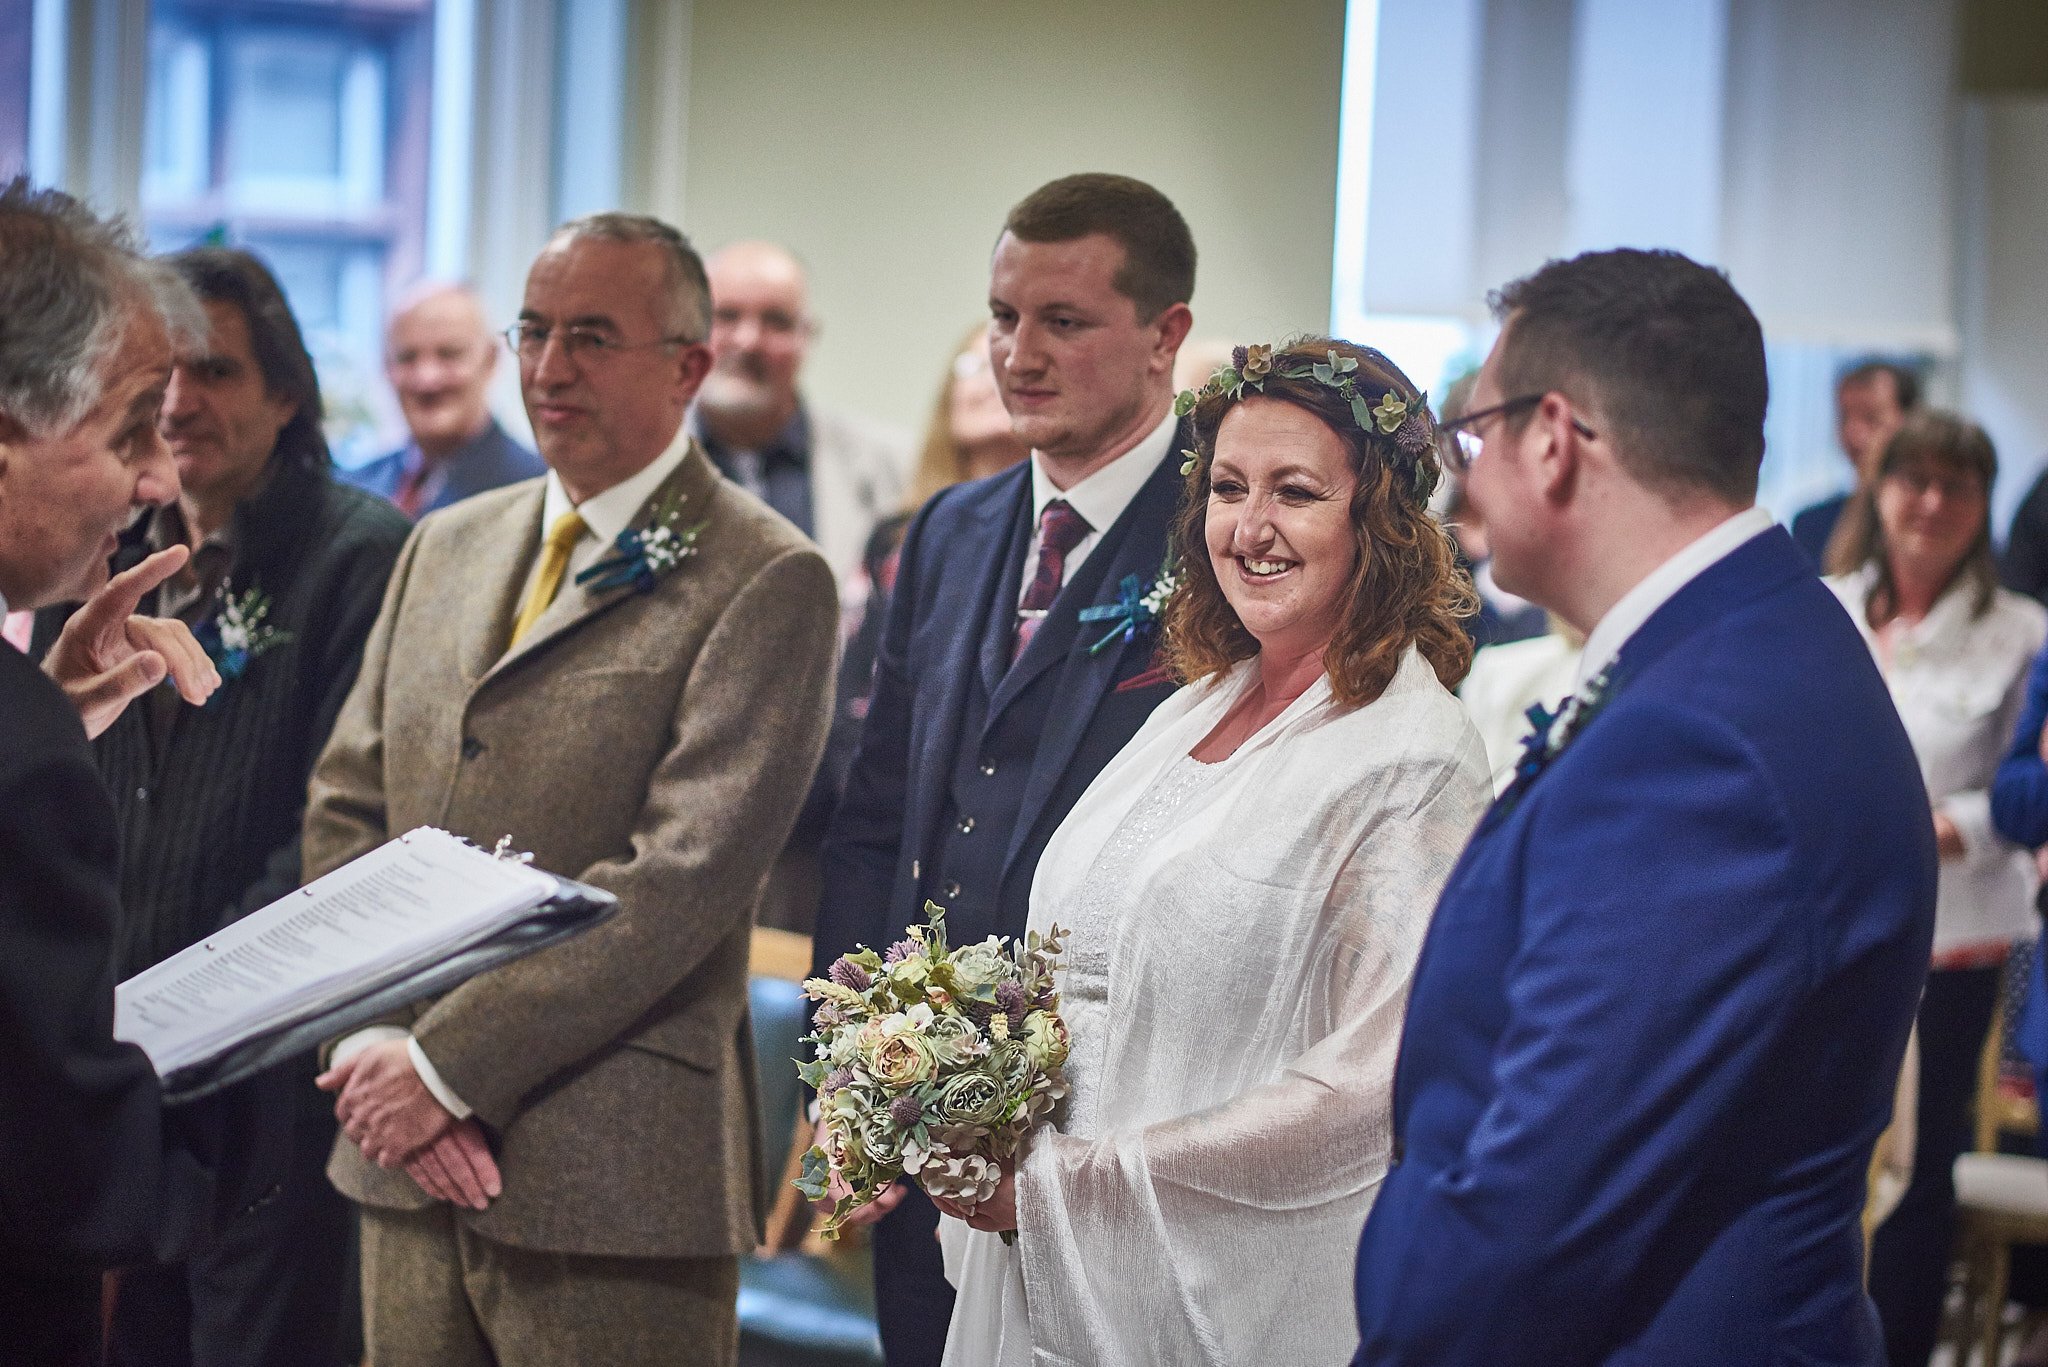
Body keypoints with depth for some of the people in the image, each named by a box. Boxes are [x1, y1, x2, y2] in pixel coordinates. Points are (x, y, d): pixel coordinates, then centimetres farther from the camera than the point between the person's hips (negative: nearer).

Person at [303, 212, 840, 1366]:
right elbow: (345, 810, 13)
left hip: (611, 1182, -6)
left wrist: (447, 1064, -15)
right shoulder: (446, 547, 16)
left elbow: (684, 876, -15)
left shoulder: (768, 580, -7)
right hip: (405, 1159, 6)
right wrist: (374, 1043, -4)